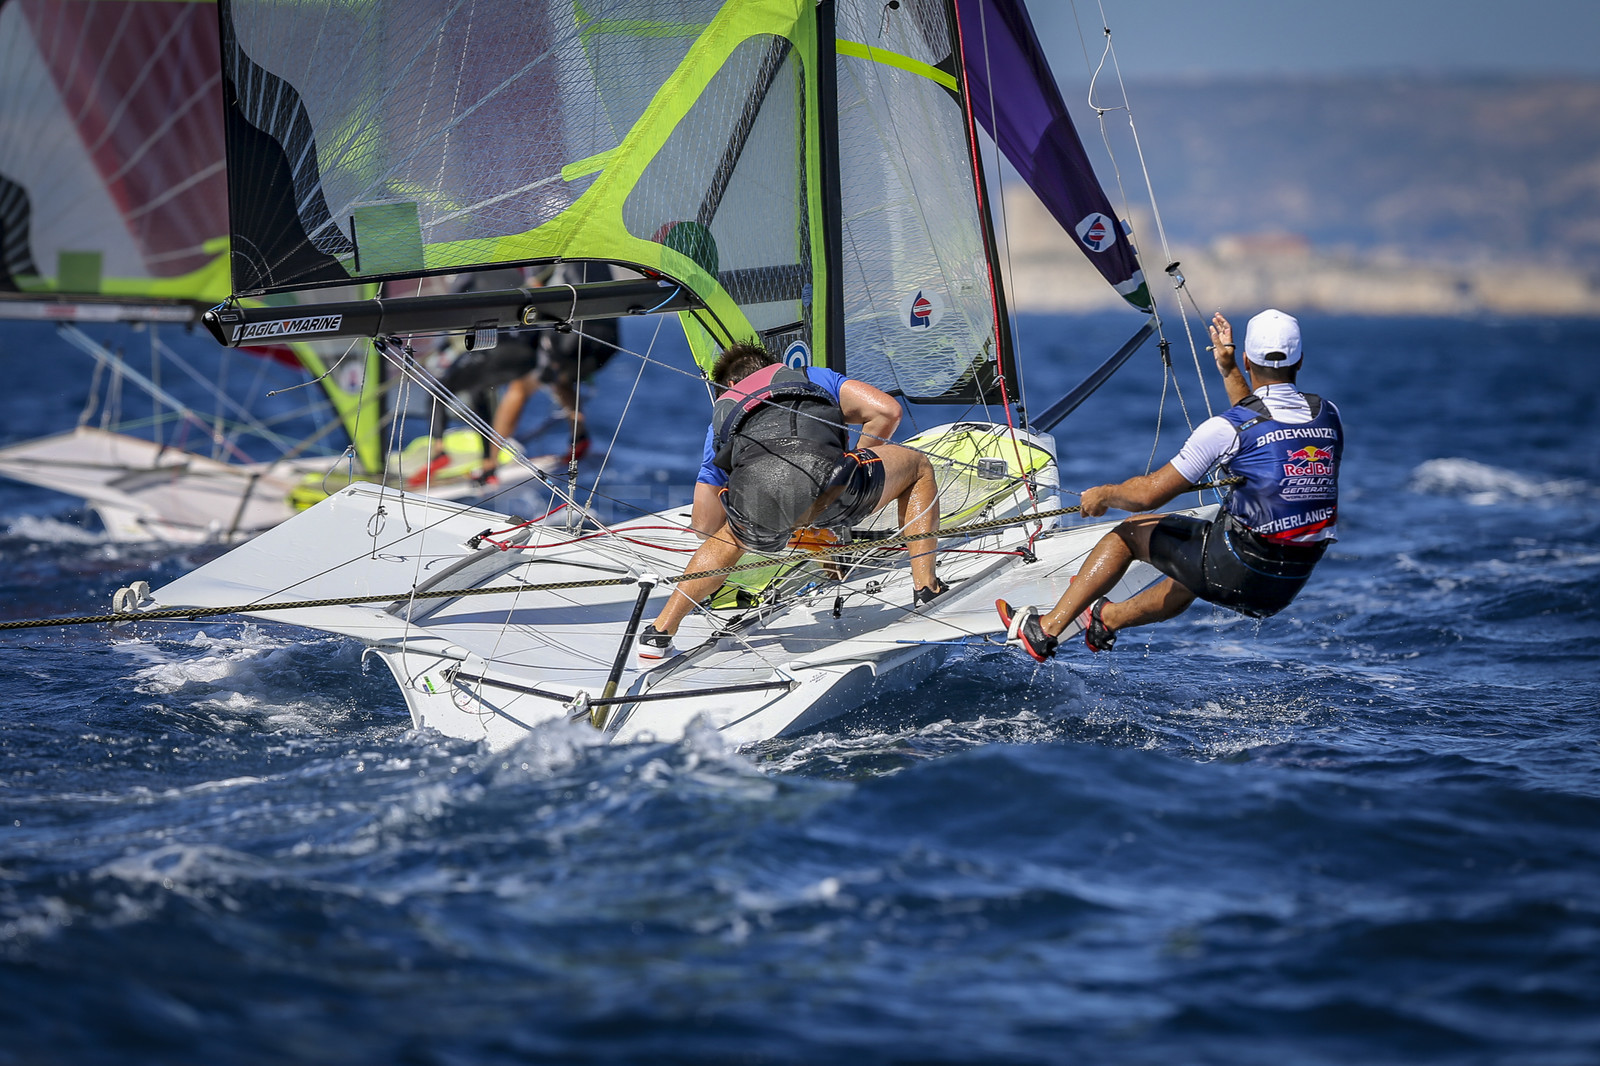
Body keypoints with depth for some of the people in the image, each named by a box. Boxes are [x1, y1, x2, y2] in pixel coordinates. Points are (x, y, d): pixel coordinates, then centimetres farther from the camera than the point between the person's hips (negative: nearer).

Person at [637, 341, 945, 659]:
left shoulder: (720, 417, 40)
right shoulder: (812, 377, 38)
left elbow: (704, 524, 38)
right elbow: (886, 410, 21)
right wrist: (854, 462, 37)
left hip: (755, 508, 3)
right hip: (824, 481, -2)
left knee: (731, 535, 41)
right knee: (918, 467, 28)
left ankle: (661, 631, 32)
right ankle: (925, 588, 19)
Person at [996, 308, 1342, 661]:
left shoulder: (1227, 428, -15)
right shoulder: (1329, 415, 2)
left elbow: (1149, 494, -10)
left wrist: (1102, 495, 9)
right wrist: (1228, 370, 25)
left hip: (1236, 571, -6)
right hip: (1290, 586, 6)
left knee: (1130, 532, 17)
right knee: (1197, 570, 38)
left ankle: (1044, 630, 24)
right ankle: (1105, 619, 56)